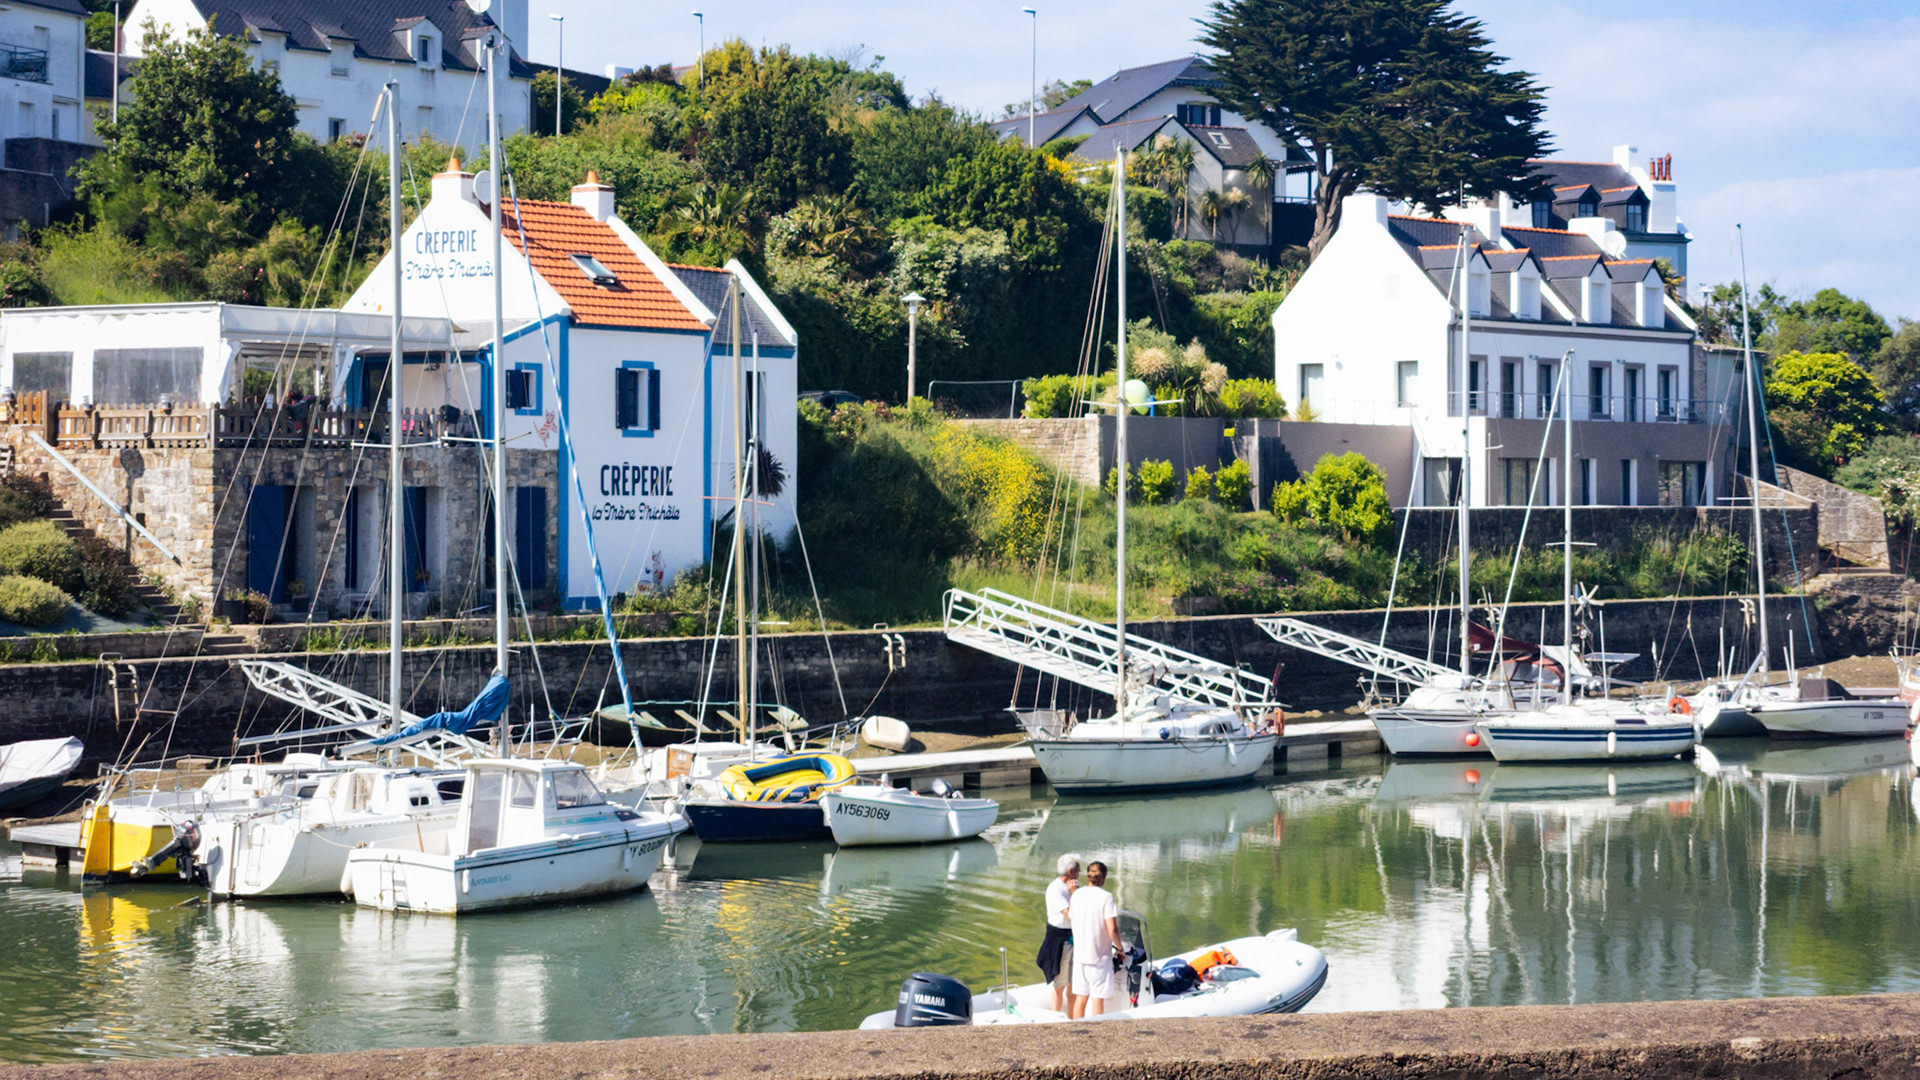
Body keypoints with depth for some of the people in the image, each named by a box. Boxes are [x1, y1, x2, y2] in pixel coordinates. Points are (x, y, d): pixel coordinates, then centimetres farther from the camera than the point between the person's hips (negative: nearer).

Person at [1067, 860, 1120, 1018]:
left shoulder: (1077, 894, 1)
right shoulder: (1106, 897, -14)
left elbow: (1069, 918, 13)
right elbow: (1112, 929, -17)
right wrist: (1119, 948, -2)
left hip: (1080, 954, 5)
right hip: (1100, 954, -5)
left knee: (1081, 997, 12)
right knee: (1098, 999, 1)